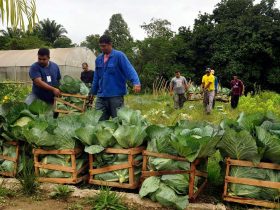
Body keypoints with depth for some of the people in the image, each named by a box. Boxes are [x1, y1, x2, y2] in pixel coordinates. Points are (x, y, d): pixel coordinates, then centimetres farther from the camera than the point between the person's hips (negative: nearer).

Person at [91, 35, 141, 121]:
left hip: (116, 95, -5)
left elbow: (129, 70, -17)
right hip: (101, 96, 5)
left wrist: (136, 82, -33)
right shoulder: (98, 59, 12)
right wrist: (93, 92, 24)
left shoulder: (119, 56, -6)